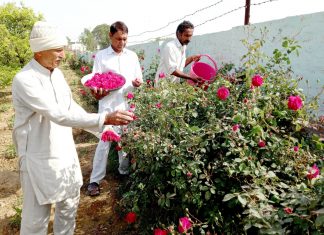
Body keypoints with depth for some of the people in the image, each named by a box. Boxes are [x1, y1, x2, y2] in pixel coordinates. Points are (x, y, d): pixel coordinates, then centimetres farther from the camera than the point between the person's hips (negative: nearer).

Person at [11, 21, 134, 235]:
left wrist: (103, 128, 4)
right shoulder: (24, 80, -22)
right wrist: (104, 119, -33)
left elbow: (71, 107, 11)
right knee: (37, 216, 9)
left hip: (66, 152, 7)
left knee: (70, 205, 21)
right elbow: (59, 115, -31)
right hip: (41, 159, -7)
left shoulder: (57, 73, 3)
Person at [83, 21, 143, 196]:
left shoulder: (132, 56, 10)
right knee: (104, 142, -3)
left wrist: (138, 83, -11)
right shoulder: (101, 56, 1)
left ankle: (124, 171, 31)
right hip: (108, 106, -3)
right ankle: (95, 180, 8)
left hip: (128, 104, 3)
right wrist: (98, 93, -22)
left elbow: (139, 79, 12)